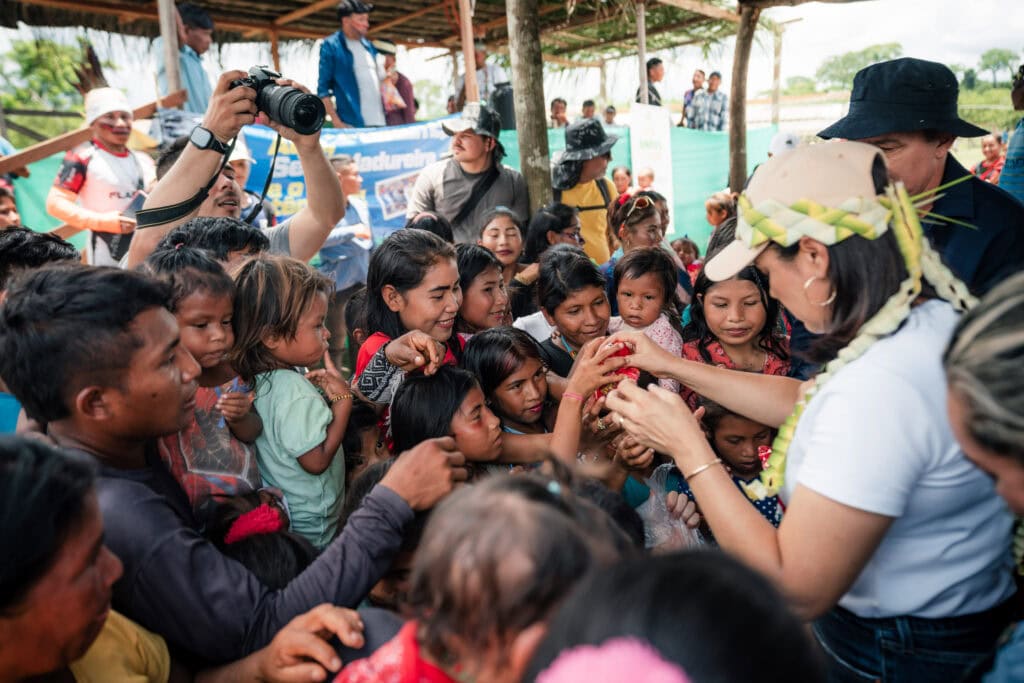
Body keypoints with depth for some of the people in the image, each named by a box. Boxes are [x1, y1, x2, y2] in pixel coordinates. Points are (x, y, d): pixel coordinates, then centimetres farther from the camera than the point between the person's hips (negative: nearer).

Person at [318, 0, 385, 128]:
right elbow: (323, 88, -3)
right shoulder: (330, 46, 0)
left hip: (380, 123, 6)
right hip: (351, 125, -6)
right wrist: (336, 122, -12)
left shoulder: (369, 46, 18)